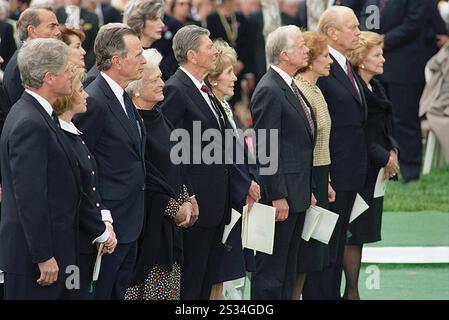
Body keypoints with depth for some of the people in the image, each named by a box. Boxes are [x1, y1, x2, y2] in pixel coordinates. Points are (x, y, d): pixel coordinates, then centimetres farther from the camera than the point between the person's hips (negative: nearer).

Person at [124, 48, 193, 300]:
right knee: (147, 290, -4)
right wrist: (174, 208, -11)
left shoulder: (158, 118, 12)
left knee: (170, 288, 9)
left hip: (170, 223, 9)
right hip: (148, 220, -9)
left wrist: (185, 201, 4)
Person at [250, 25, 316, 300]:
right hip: (281, 194, -10)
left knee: (288, 268, 15)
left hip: (298, 194, 10)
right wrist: (277, 197, -21)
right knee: (271, 269, -4)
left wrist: (308, 190, 19)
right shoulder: (269, 91, -16)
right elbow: (266, 150, -19)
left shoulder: (290, 87, 14)